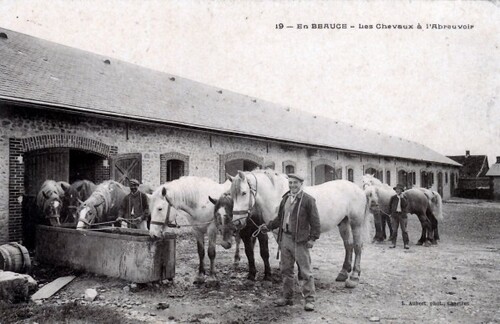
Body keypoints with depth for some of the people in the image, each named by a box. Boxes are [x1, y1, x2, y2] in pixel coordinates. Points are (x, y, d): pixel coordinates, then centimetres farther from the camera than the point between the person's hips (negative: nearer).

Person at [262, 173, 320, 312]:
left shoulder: (308, 200, -8)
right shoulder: (285, 198, 10)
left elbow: (315, 221, -9)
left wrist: (312, 238, -16)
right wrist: (268, 226, 10)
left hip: (300, 240, -6)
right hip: (285, 238, 6)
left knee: (305, 271, 2)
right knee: (286, 270, 14)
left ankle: (309, 299, 13)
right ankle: (287, 297, 27)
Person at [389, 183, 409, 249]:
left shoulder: (404, 198, 1)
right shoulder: (393, 197, 3)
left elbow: (405, 204, -15)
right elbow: (390, 205, 14)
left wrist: (402, 197, -18)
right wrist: (392, 211, 9)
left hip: (402, 215, -1)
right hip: (395, 214, 1)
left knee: (404, 230, 0)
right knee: (394, 230, 5)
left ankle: (406, 244, 6)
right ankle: (393, 243, 11)